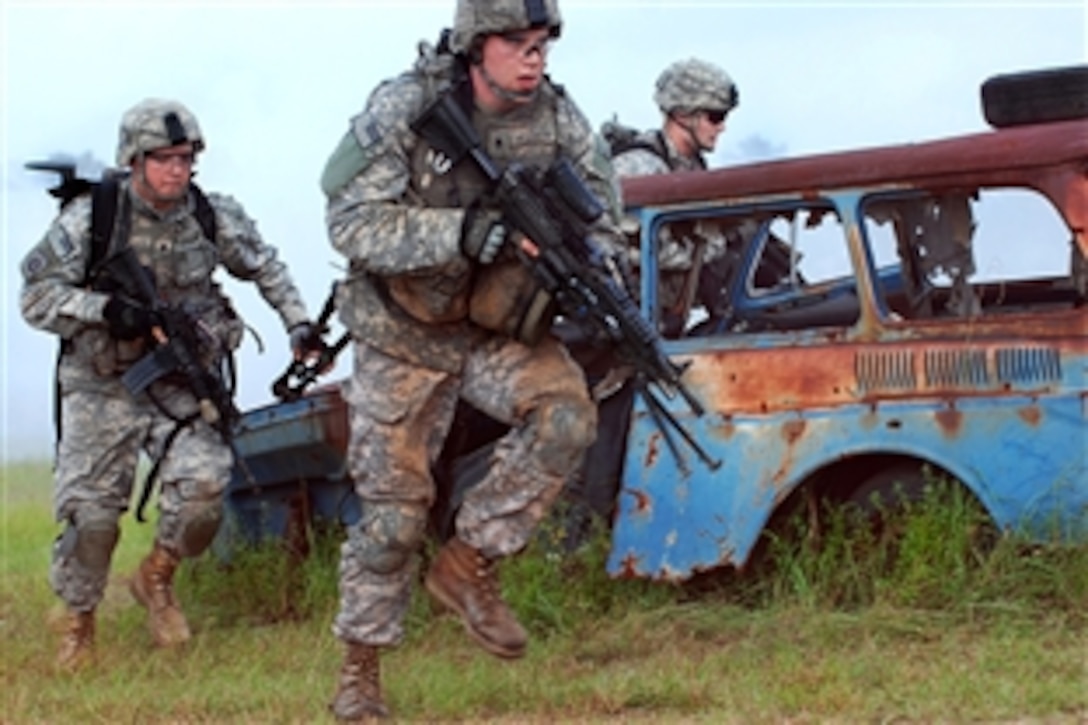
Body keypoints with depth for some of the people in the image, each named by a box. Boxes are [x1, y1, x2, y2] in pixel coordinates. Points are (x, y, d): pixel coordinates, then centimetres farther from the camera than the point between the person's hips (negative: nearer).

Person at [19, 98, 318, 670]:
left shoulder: (213, 217, -2)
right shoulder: (89, 220, -12)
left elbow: (264, 267, 16)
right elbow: (36, 296, -10)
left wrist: (299, 323, 7)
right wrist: (104, 308, -24)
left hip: (182, 383, 2)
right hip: (103, 387, -2)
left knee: (203, 486, -18)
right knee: (90, 513, -8)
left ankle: (157, 578, 12)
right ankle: (78, 623, 17)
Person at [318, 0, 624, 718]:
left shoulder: (558, 119, -10)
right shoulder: (406, 109, -20)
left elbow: (601, 222, 0)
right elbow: (352, 224, -25)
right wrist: (459, 232, -37)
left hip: (504, 324, 3)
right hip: (406, 330, -3)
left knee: (565, 415, -25)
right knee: (394, 503, 0)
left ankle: (469, 565, -8)